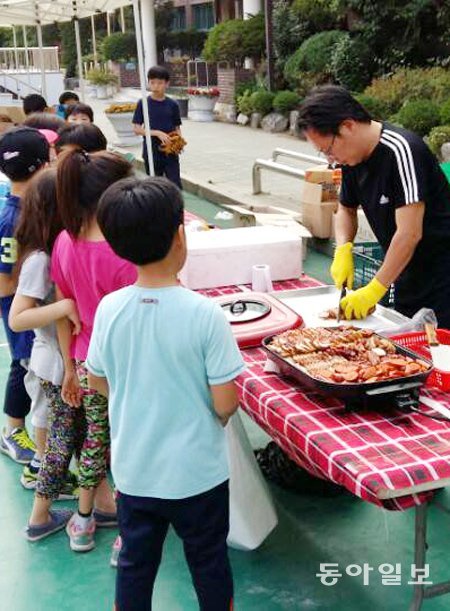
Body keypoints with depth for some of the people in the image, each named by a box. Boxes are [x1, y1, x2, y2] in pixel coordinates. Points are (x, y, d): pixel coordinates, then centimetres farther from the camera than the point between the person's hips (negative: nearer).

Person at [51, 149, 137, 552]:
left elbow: (64, 313, 2)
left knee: (95, 436, 25)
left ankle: (86, 518, 44)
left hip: (86, 363, 6)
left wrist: (71, 368, 11)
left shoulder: (65, 243, -7)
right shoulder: (122, 255, -26)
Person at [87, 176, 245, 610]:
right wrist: (213, 415, 3)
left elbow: (98, 383, 2)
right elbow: (225, 404, -19)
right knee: (209, 560, 20)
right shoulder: (204, 313, -23)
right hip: (196, 472, -3)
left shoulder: (110, 308, -12)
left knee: (135, 564, 21)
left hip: (132, 471, 3)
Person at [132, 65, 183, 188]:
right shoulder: (143, 104, -3)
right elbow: (136, 129, -6)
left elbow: (177, 127, 8)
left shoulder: (172, 105, 1)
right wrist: (157, 133, -18)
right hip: (152, 152, -1)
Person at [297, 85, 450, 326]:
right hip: (407, 277, 8)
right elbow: (347, 209, 18)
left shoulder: (402, 150, -23)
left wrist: (375, 289, -22)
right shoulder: (353, 157, 2)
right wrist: (343, 250, -2)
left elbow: (409, 234, -26)